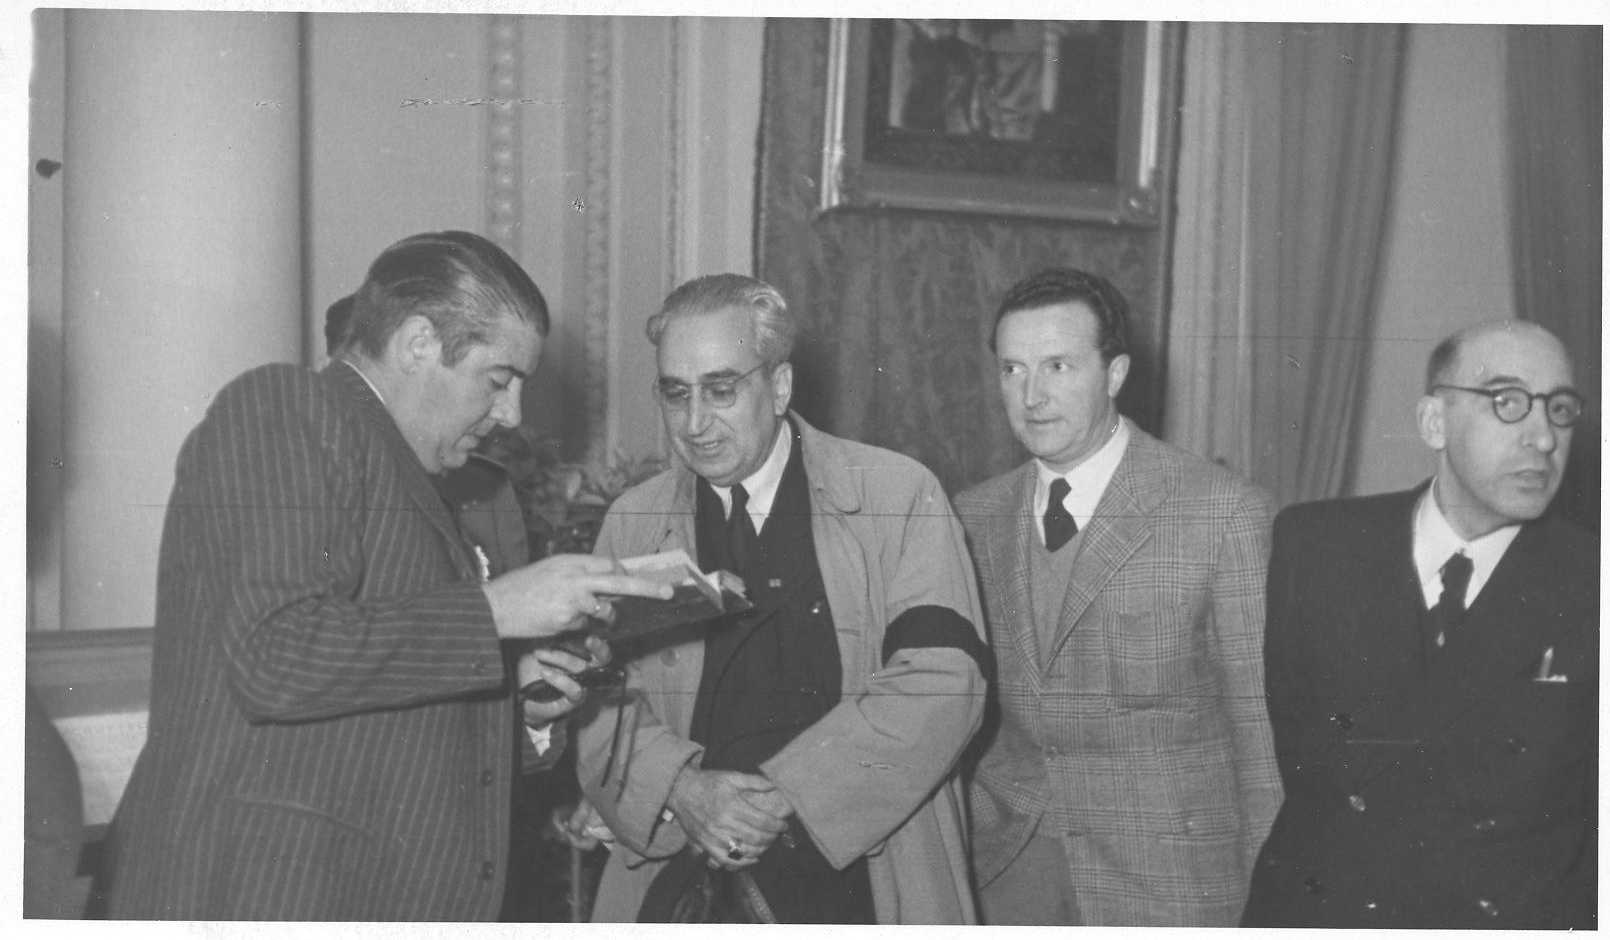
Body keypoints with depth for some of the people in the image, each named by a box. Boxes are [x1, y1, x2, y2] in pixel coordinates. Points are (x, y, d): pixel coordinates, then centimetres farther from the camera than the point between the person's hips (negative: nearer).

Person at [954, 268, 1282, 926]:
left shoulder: (1225, 512, -9)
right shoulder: (973, 517, 4)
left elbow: (1259, 720, -6)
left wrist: (1265, 892, -3)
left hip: (1169, 881, -3)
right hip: (1008, 875, 4)